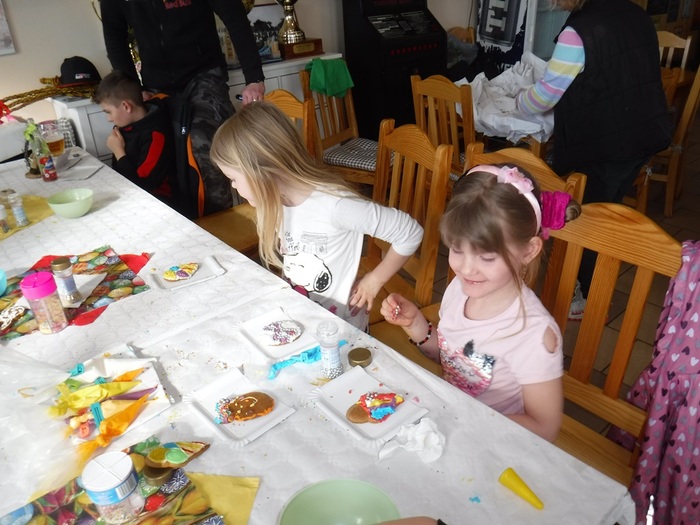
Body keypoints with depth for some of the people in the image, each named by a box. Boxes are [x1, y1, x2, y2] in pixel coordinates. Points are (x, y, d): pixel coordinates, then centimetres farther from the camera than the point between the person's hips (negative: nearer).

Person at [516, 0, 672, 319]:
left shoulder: (578, 31, -18)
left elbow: (545, 95, -10)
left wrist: (519, 101, 11)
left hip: (604, 145, -8)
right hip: (645, 135, 8)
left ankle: (588, 298, 20)